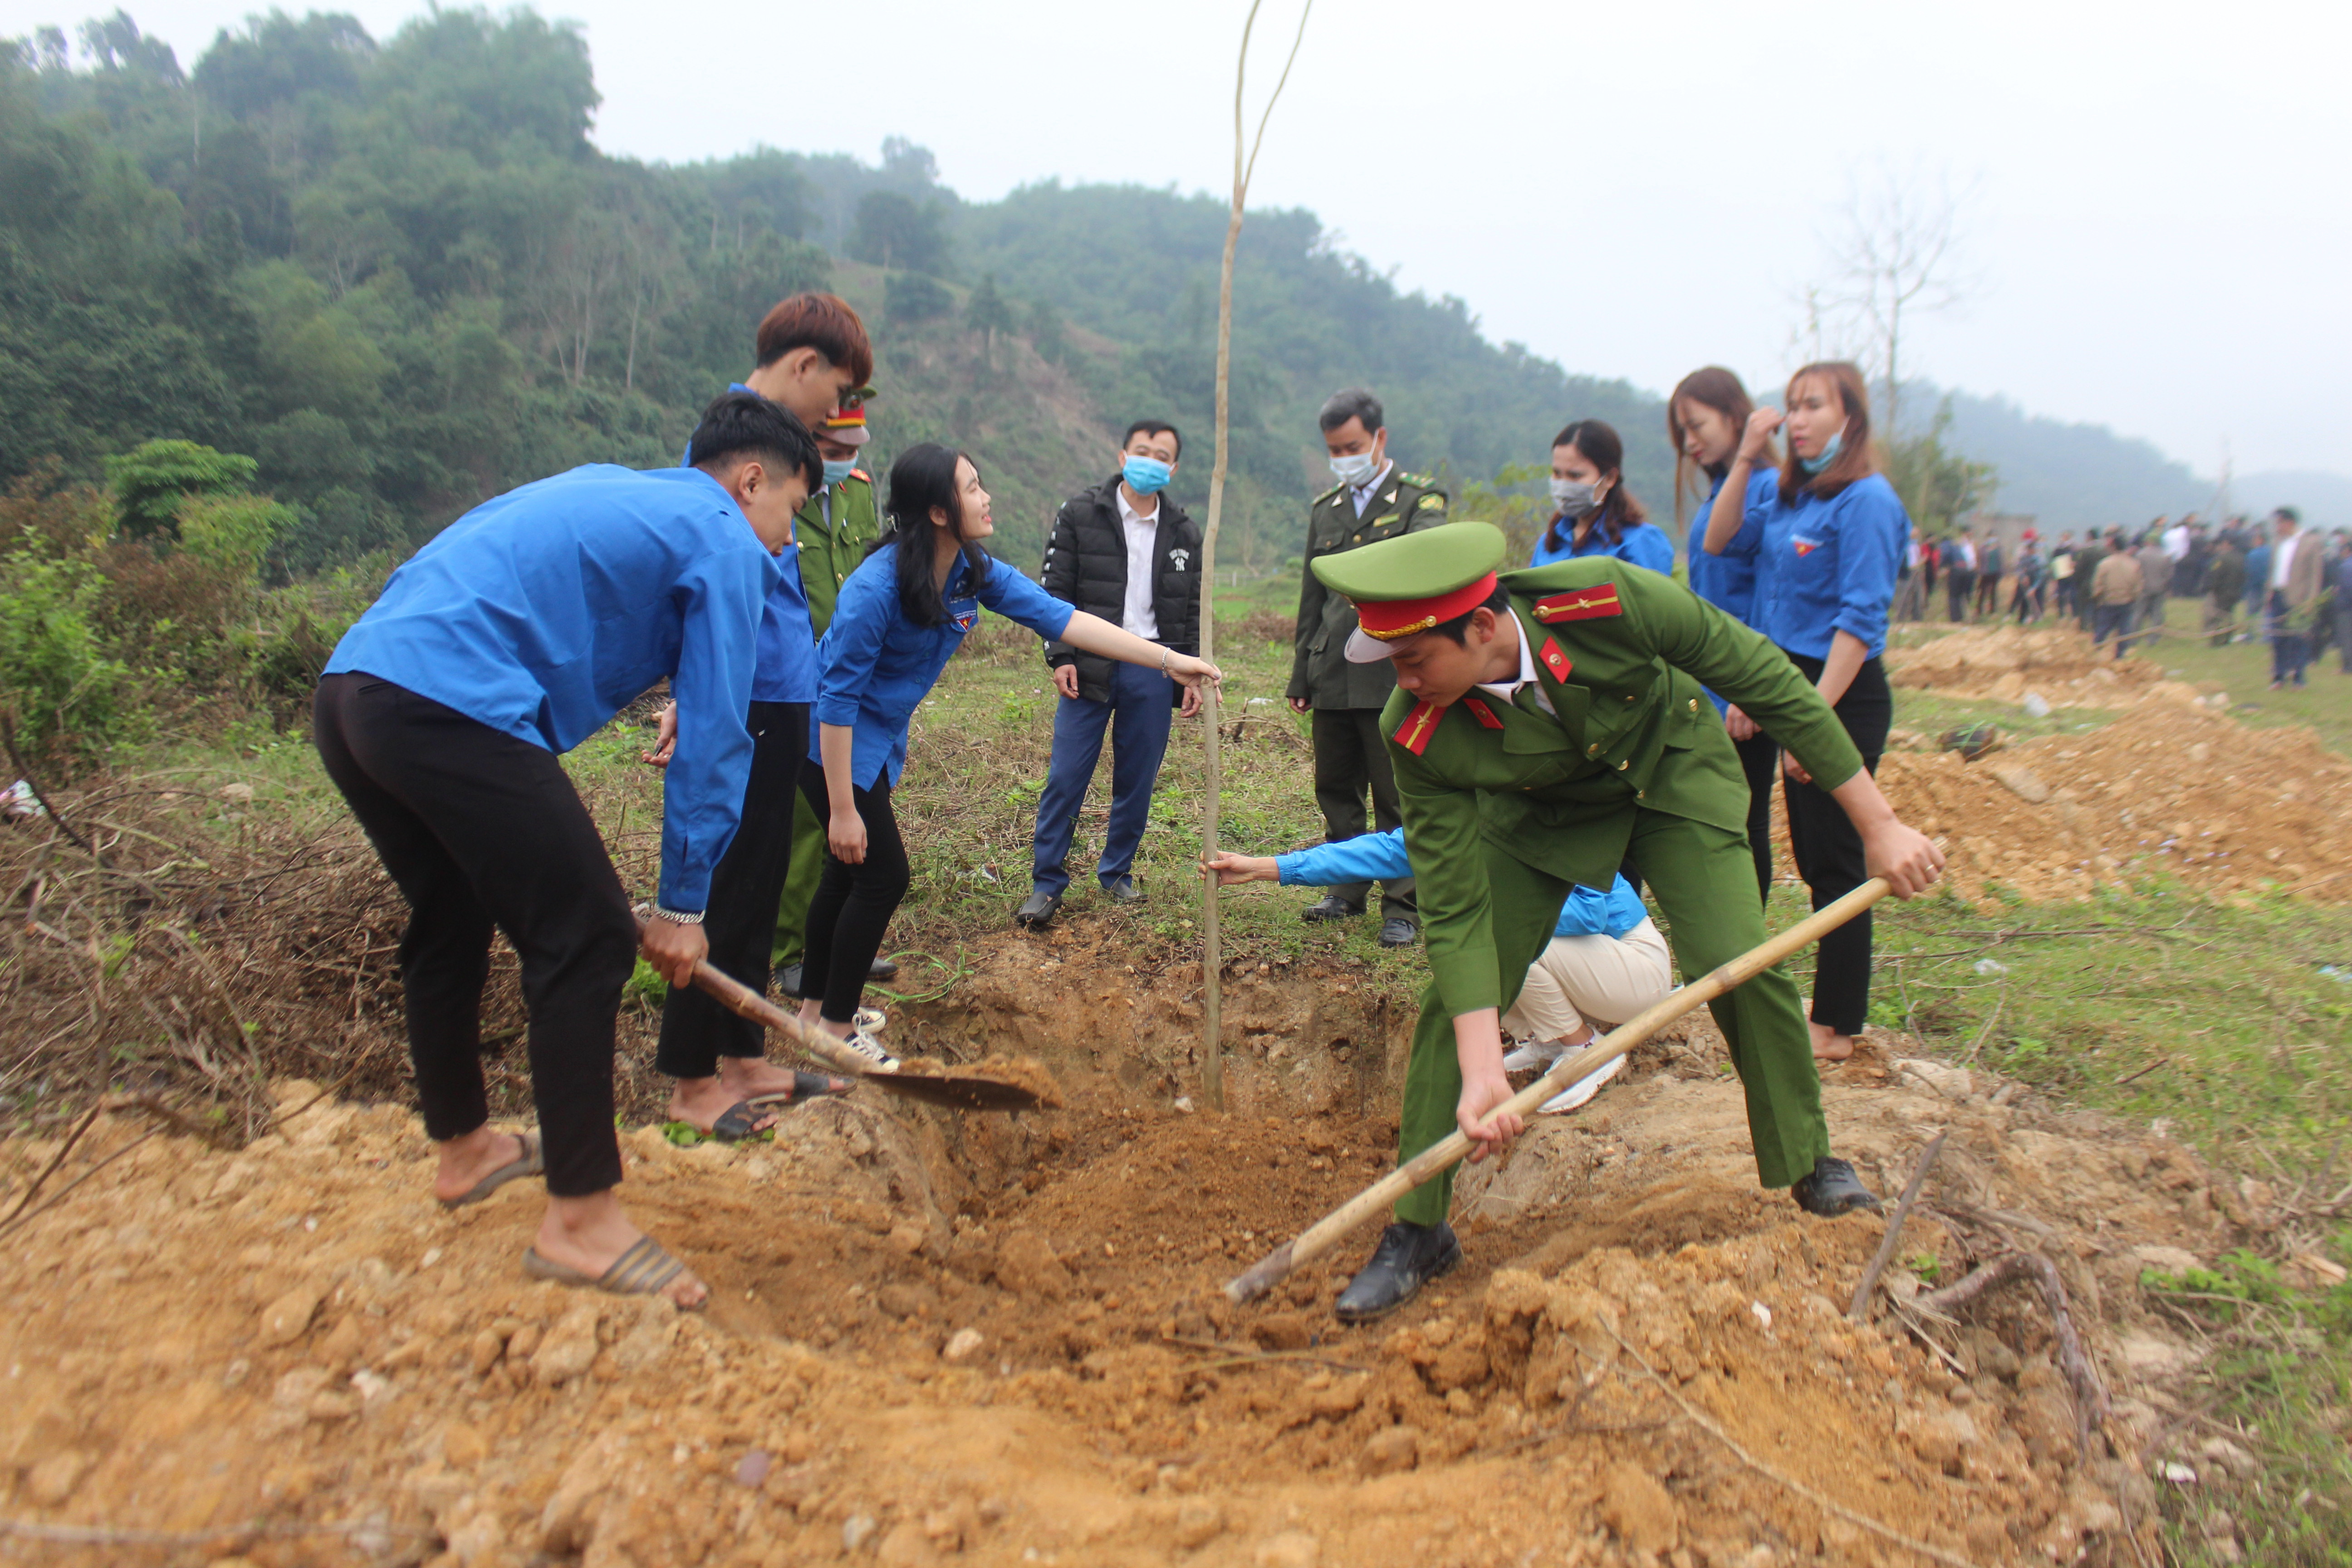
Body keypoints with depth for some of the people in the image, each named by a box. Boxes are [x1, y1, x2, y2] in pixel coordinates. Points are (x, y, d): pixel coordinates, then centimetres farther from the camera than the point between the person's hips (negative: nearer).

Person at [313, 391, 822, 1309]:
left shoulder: (601, 490, 29)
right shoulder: (724, 543, 4)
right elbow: (712, 741, -1)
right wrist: (682, 906, 5)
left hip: (349, 691, 10)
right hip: (454, 710, -10)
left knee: (451, 923, 24)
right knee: (587, 942, -3)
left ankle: (462, 1148, 41)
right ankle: (582, 1218, 1)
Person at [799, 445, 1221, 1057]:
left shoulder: (974, 571, -7)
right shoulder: (877, 586, -29)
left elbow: (1059, 618, -9)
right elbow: (839, 698, -26)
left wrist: (1168, 659, -13)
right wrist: (842, 809, -24)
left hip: (880, 735, 8)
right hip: (831, 738, -8)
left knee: (849, 870, 17)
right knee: (883, 875, -7)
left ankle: (815, 1008, 34)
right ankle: (838, 1029, 10)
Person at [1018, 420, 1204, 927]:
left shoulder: (1183, 532, 10)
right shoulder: (1080, 515, 1)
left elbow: (1192, 611, 14)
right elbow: (1056, 591, 0)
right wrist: (1061, 657, -8)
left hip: (1153, 672, 3)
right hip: (1090, 668, -2)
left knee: (1137, 783, 7)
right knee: (1066, 779, -4)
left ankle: (1117, 873, 23)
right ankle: (1047, 882, 6)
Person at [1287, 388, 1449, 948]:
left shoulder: (1420, 498, 2)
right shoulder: (1325, 509, 17)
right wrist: (1301, 677, 17)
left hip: (1392, 675, -5)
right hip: (1333, 678, 5)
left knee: (1396, 797, -2)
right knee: (1336, 790, 12)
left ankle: (1401, 906, 7)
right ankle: (1348, 890, 26)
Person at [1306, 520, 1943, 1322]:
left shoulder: (1609, 601, -37)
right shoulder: (1419, 739, -31)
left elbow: (1770, 683, -23)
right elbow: (1457, 913, -26)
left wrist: (1879, 824, -18)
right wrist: (1482, 1074, -33)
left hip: (1672, 771, 0)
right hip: (1539, 810, 1)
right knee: (1458, 991, -11)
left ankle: (1810, 1162, 16)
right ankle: (1416, 1230, 5)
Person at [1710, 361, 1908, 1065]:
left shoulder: (1866, 500, -14)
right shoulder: (1787, 494, 10)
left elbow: (1861, 620, -19)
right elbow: (1717, 543, 18)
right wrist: (1746, 458, 7)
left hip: (1844, 696, -8)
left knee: (1835, 862, -2)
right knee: (1812, 855, 15)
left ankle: (1837, 1028, 9)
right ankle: (1833, 1003, 27)